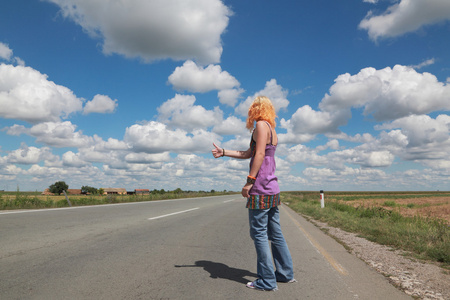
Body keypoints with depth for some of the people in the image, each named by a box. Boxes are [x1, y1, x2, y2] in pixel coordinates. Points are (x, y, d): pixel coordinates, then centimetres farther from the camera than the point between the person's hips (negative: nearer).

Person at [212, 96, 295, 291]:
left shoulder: (261, 125, -7)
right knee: (275, 233, 15)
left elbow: (259, 154, -18)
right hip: (273, 188, 10)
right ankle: (286, 273, 25)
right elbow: (248, 154, 25)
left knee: (259, 233, -3)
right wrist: (223, 152, 26)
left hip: (260, 189, -10)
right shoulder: (272, 130, 20)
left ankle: (267, 281, 4)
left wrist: (249, 181, -18)